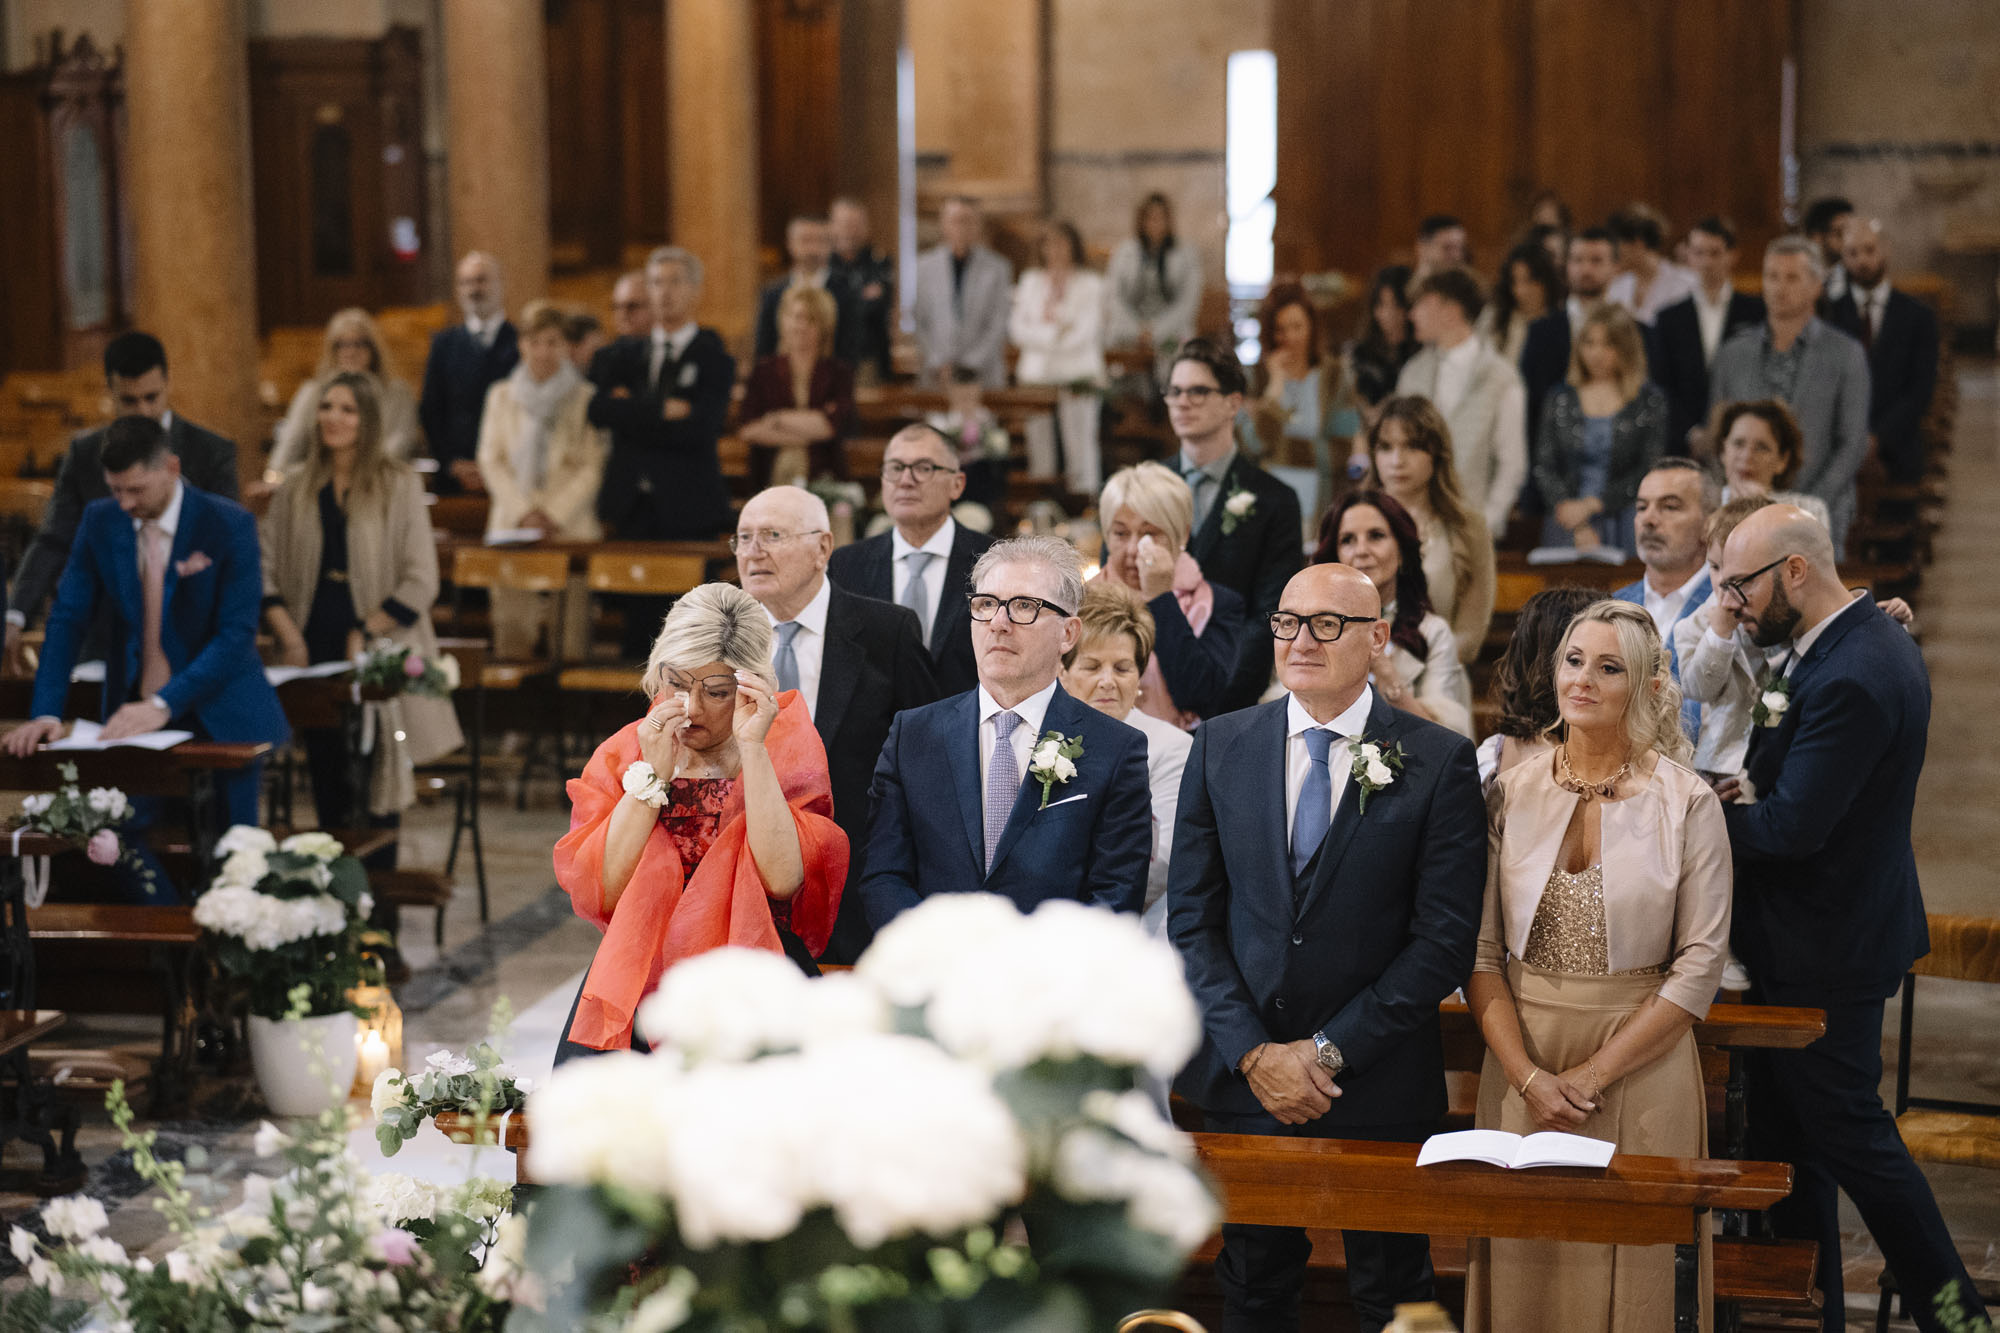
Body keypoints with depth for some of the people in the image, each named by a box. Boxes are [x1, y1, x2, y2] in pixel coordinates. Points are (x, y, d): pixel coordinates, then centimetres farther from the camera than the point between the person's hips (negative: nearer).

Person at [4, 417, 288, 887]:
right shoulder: (99, 521, 0)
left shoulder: (229, 525, -12)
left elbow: (237, 634, -17)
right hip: (136, 718, 3)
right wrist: (46, 712, -14)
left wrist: (164, 705, -26)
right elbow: (68, 619, 0)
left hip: (220, 721, -3)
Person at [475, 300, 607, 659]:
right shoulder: (501, 396, 14)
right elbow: (491, 460, 9)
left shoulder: (585, 398, 5)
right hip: (512, 528, 2)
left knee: (570, 639, -8)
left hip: (570, 529, -2)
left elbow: (593, 467, 1)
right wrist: (524, 512, -4)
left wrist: (553, 515, -9)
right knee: (511, 632, -6)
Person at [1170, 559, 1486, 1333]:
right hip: (1242, 1077, 2)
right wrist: (1254, 1053, -10)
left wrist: (1330, 1051, -13)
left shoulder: (1439, 763, -6)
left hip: (1380, 1087, -2)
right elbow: (1191, 920, 1)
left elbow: (1446, 940, -9)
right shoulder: (1220, 747, 3)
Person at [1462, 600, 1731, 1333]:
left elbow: (1700, 963, -7)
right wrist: (1527, 1075, -10)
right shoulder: (1512, 793, 2)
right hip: (1523, 1058, 2)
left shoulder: (1687, 803, -4)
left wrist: (1595, 1072, -11)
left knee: (1631, 1263, 2)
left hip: (1641, 1059, -2)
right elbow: (1480, 952, 1)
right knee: (1524, 1265, 6)